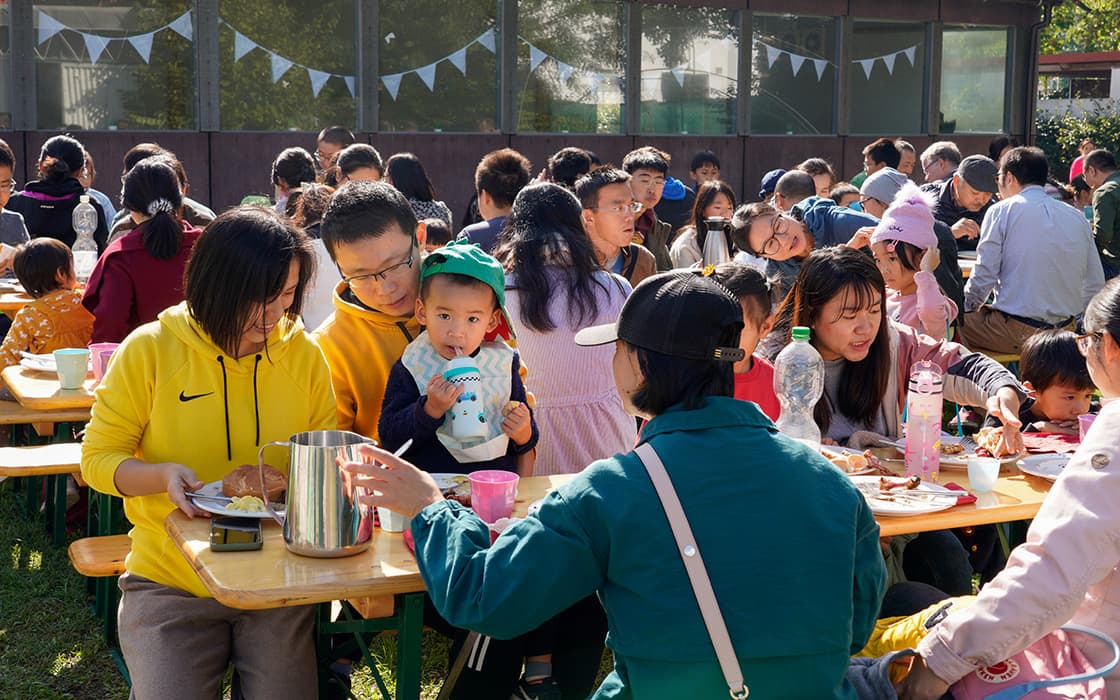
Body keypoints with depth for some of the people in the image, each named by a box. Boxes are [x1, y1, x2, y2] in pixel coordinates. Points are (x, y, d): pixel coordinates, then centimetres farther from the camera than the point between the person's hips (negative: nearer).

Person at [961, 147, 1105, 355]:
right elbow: (1095, 285, 9)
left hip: (1016, 334, -6)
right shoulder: (1078, 218, 9)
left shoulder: (1001, 211, -5)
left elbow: (984, 277, -9)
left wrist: (966, 308, 8)